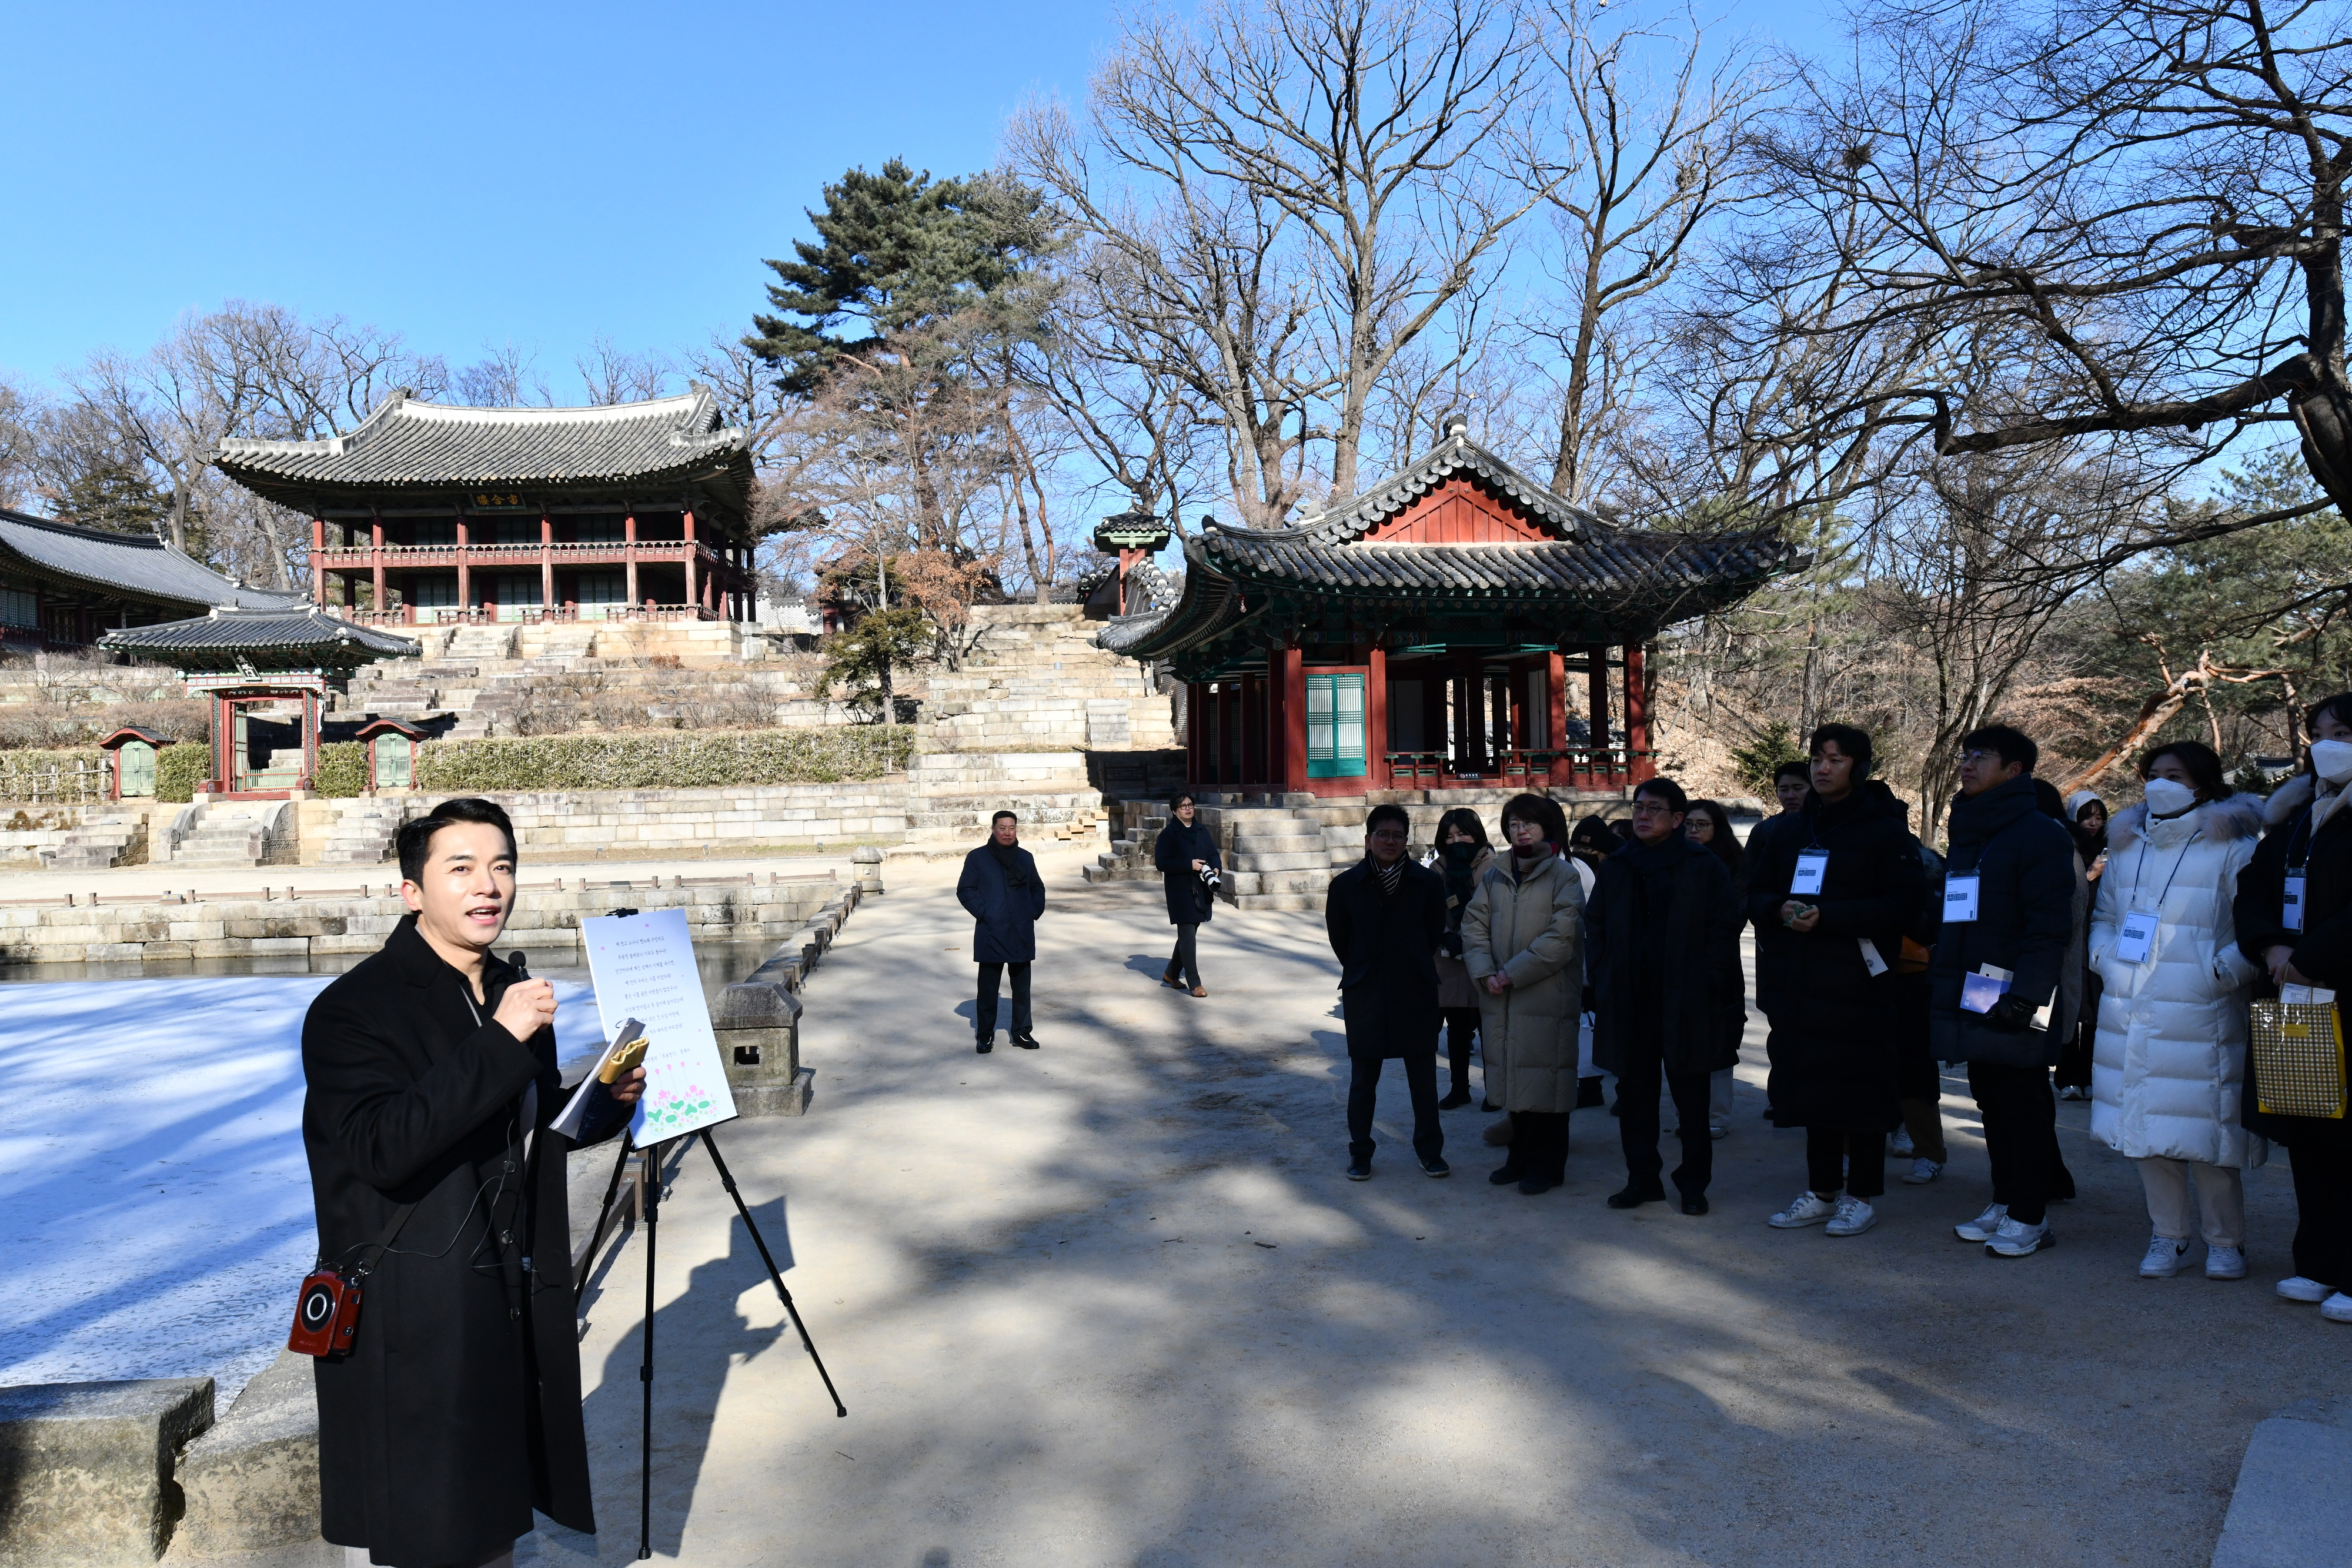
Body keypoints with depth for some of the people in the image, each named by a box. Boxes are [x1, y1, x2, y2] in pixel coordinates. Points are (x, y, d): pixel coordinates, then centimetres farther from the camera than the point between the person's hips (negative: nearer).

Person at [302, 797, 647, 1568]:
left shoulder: (513, 997, 9)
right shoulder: (351, 1010, -14)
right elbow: (383, 1148, -28)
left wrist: (608, 1100, 3)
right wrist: (500, 1044, -30)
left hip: (512, 1318, 7)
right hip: (406, 1331, -7)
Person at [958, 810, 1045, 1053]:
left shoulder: (1025, 858, 11)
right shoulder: (977, 858, 0)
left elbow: (1037, 888, 21)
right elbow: (965, 890, -1)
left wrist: (1034, 912, 5)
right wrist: (983, 912, -11)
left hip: (1022, 934, 3)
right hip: (991, 933, -3)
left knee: (1022, 985, 8)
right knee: (988, 986, 1)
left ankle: (1022, 1032, 19)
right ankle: (985, 1035, 10)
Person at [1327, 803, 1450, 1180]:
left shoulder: (1428, 882, -5)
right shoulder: (1347, 884, -4)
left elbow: (1435, 934, 8)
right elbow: (1338, 937, 8)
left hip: (1416, 993, 0)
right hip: (1364, 994, 0)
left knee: (1423, 1075, 7)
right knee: (1363, 1078, 8)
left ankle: (1430, 1150, 22)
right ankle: (1360, 1153, 21)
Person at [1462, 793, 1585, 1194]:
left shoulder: (1563, 876, -6)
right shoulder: (1495, 876, 11)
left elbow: (1561, 938, -14)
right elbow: (1474, 925, 7)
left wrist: (1512, 973, -15)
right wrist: (1485, 972, -9)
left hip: (1548, 998, -5)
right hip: (1501, 1000, 5)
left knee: (1546, 1081, 1)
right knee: (1514, 1079, 13)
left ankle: (1548, 1164, 14)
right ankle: (1522, 1156, 26)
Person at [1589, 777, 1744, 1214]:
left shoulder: (1704, 867, -2)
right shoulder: (1617, 868, 9)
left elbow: (1725, 927, -3)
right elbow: (1595, 925, 15)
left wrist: (1709, 982, -9)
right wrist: (1606, 974, 5)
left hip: (1686, 1002, -4)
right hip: (1629, 1003, 4)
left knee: (1691, 1096, 5)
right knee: (1634, 1092, 8)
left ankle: (1693, 1183, 16)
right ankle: (1642, 1178, 19)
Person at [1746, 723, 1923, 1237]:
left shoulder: (1886, 831, -3)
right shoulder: (1793, 832, 15)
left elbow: (1900, 906, -12)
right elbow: (1756, 893, 16)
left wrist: (1827, 916, -20)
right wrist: (1779, 910, -7)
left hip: (1858, 984, -5)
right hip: (1799, 985, 5)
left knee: (1860, 1091, 0)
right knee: (1811, 1085, 9)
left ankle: (1861, 1196, 12)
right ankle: (1821, 1192, 20)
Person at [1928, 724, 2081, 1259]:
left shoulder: (2040, 835, -9)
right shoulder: (1966, 834, 17)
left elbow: (2050, 928, -16)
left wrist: (2025, 994, -22)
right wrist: (1939, 983, 17)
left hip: (2013, 1004, -8)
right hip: (1971, 999, 8)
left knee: (2022, 1104, 0)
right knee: (1992, 1102, 13)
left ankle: (2030, 1217, 8)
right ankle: (2004, 1203, 23)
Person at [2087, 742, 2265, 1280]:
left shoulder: (2231, 849, -2)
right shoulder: (2128, 847, 15)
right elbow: (2103, 917, 23)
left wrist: (2219, 971, -17)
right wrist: (2106, 958, 6)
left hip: (2199, 1022, -5)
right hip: (2130, 1019, 5)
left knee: (2205, 1132, -2)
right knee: (2145, 1131, 8)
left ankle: (2225, 1241, 17)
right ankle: (2169, 1236, 21)